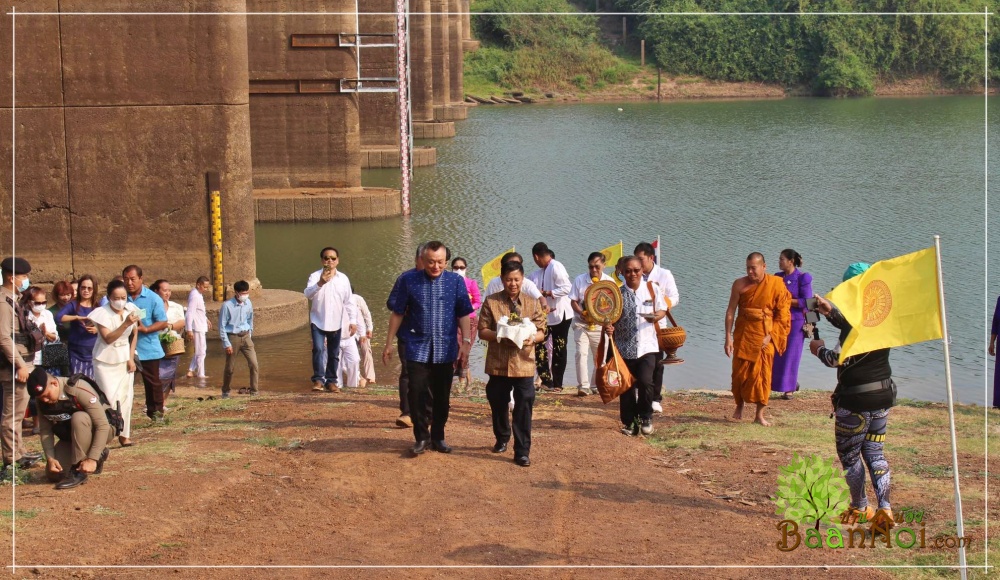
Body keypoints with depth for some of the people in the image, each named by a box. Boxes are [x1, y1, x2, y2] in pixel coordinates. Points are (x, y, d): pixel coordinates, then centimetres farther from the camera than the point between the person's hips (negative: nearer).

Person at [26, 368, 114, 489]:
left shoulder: (79, 389, -31)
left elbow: (103, 426, -32)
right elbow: (45, 430, -3)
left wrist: (92, 460, -35)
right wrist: (50, 458, -18)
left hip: (99, 432, -7)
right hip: (71, 436, 7)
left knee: (78, 418, -37)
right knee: (53, 474, -4)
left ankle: (78, 473, -27)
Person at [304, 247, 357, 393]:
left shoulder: (343, 278, 1)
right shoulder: (315, 276, -8)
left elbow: (348, 301, 6)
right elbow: (308, 294, -25)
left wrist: (353, 320, 0)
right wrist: (320, 284, -42)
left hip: (336, 323, 3)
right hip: (318, 321, -3)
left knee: (334, 353, 10)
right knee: (318, 349, -16)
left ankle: (331, 381, 20)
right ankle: (318, 379, -13)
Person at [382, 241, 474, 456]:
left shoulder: (456, 281, 1)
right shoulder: (409, 280, 1)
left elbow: (463, 315, 3)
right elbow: (397, 313, 6)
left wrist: (466, 342, -5)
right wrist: (389, 343, 6)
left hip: (445, 349, 1)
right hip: (418, 348, -1)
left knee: (442, 397, 8)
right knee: (417, 394, -4)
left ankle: (438, 437, 22)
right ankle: (421, 437, 11)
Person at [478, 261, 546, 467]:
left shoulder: (532, 303, 5)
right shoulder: (491, 302, 2)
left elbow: (541, 332, 5)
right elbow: (482, 331, 0)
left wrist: (532, 338, -17)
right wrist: (499, 336, -18)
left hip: (524, 364, -1)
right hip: (498, 363, 1)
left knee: (524, 407, -5)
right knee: (498, 404, 13)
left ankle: (522, 451, 0)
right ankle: (502, 438, 37)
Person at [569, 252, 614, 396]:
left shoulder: (609, 282, -4)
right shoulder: (580, 280, -3)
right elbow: (573, 301, 0)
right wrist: (581, 313, -19)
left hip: (600, 324, 1)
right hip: (581, 323, -1)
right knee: (581, 353, -13)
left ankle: (598, 386, 22)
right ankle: (583, 387, -15)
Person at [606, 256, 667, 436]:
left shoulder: (652, 288, 2)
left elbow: (662, 309, 10)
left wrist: (656, 316, -12)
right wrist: (607, 327, -21)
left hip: (647, 346, -1)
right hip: (624, 347, 1)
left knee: (645, 381, -17)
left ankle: (646, 417, 5)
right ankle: (629, 423, 19)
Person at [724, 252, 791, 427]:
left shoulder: (776, 285, -5)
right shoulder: (740, 284, -3)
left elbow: (782, 314, -3)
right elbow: (730, 311, -2)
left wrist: (770, 336, -10)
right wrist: (728, 338, -7)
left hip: (765, 335, -1)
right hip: (743, 333, 1)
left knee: (762, 373, -2)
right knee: (740, 371, 3)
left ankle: (760, 415, 3)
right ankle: (739, 406, 27)